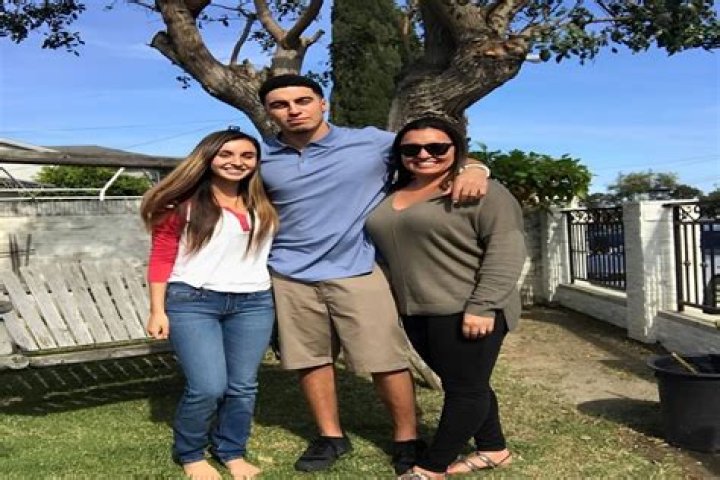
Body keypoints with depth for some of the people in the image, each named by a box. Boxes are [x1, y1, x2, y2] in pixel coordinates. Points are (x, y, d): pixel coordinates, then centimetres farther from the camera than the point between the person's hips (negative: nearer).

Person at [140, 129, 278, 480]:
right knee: (208, 387, -7)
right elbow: (161, 258, -2)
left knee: (243, 386, 7)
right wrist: (158, 310, -6)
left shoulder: (264, 205, 9)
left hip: (254, 304, 4)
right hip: (192, 302, -4)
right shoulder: (182, 204, -2)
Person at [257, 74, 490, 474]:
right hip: (290, 276, 3)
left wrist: (474, 169, -16)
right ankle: (331, 436, 29)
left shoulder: (371, 141, -3)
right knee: (309, 359, 10)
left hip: (358, 272, -3)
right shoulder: (260, 159, 5)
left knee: (385, 360, -1)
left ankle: (407, 440, 19)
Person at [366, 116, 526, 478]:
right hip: (416, 312, 8)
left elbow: (506, 250, -15)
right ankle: (493, 450, 30)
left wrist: (482, 306, -22)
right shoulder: (391, 196, 13)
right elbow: (387, 249, 22)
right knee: (462, 385, 16)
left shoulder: (482, 192, -9)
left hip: (465, 312, -7)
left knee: (466, 388, 2)